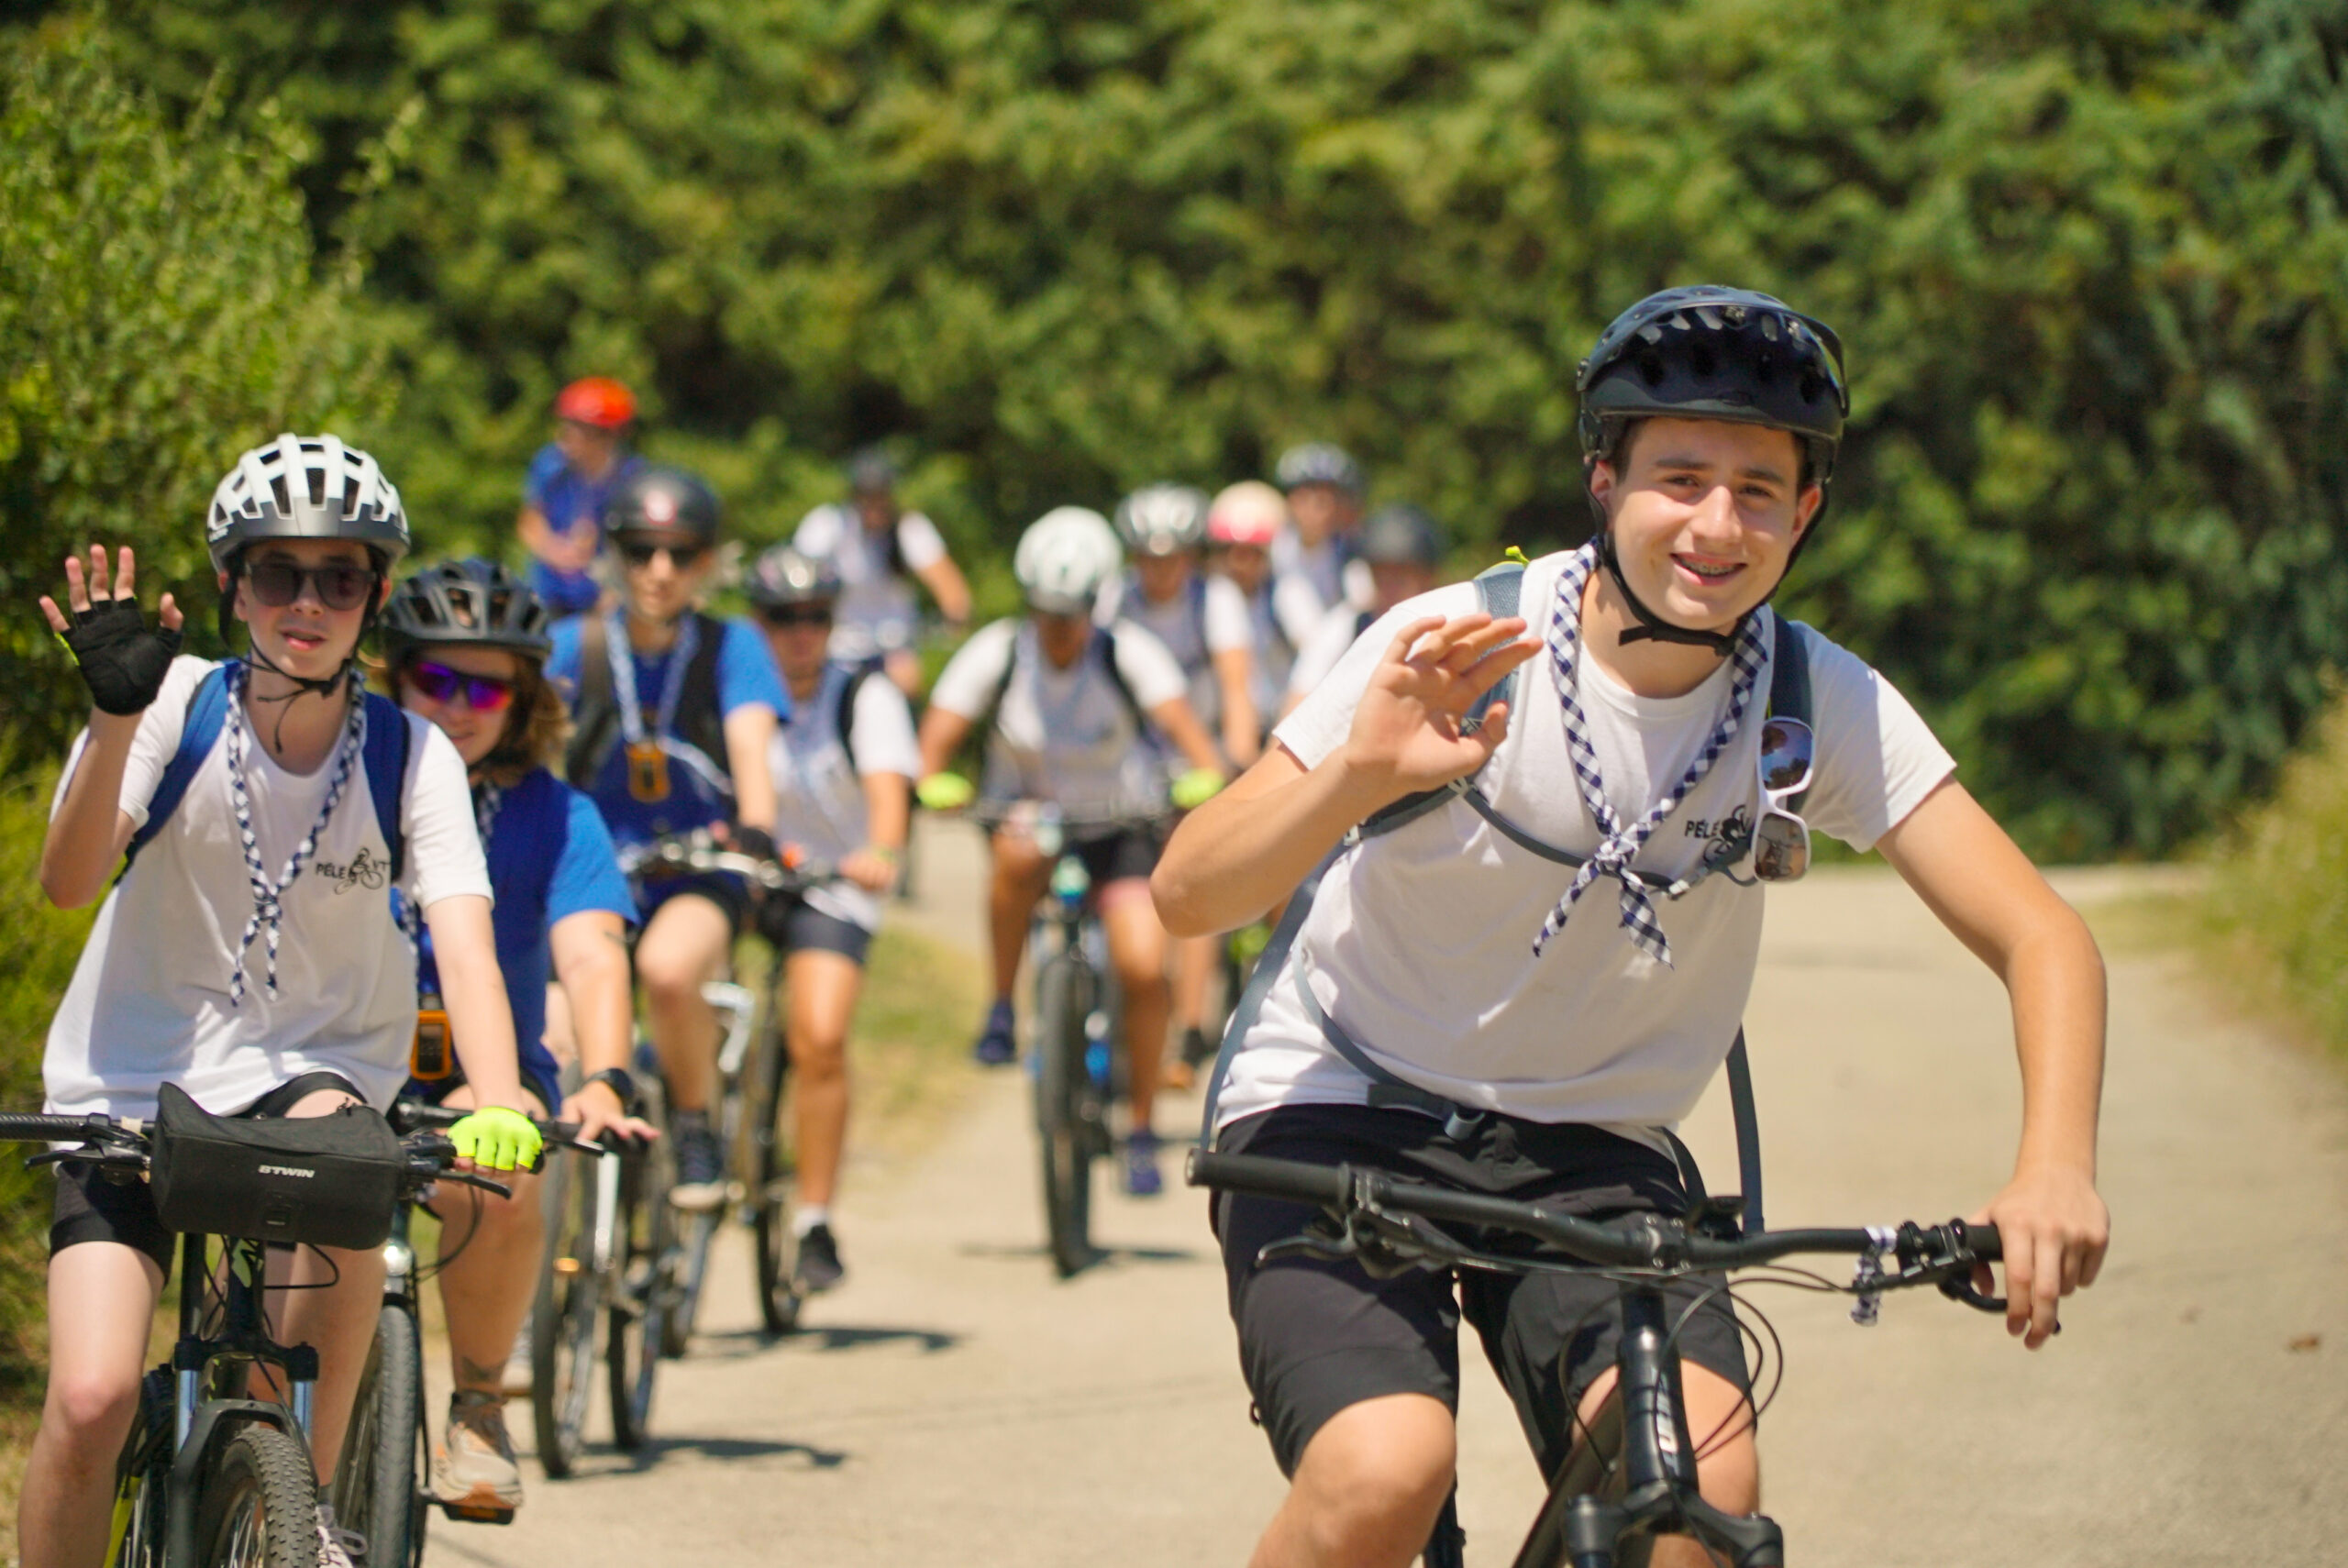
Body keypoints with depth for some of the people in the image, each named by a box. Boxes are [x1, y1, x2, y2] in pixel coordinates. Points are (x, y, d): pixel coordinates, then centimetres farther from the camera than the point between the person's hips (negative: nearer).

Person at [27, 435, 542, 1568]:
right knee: (92, 1397, -17)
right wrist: (117, 717, -37)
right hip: (132, 1079, 0)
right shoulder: (180, 707, -11)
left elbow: (462, 937, -22)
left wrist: (498, 1102, -39)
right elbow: (67, 881, -22)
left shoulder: (411, 755, -9)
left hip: (313, 1068, 0)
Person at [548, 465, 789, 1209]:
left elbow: (751, 741, -17)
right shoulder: (574, 645, -1)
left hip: (699, 876, -2)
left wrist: (755, 828, -38)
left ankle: (698, 1127, -11)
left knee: (669, 967, -35)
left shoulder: (729, 647, -3)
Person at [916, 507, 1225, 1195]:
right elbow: (938, 733, -19)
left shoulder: (1129, 654, -15)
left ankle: (1141, 1130, 1)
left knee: (1143, 968, -18)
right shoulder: (997, 652, -13)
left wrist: (1208, 776, -49)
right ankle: (1002, 1007, -17)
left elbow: (1180, 719, -29)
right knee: (1018, 854, -38)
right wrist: (932, 782, -41)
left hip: (1119, 825, 0)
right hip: (1028, 807, 0)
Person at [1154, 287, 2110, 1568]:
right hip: (1340, 1120, -2)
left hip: (1590, 1153, 3)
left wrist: (2054, 1167, -30)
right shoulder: (1455, 649, -16)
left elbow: (2040, 937, -11)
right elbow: (1187, 895, -18)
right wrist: (1360, 773, -38)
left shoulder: (1823, 704, -9)